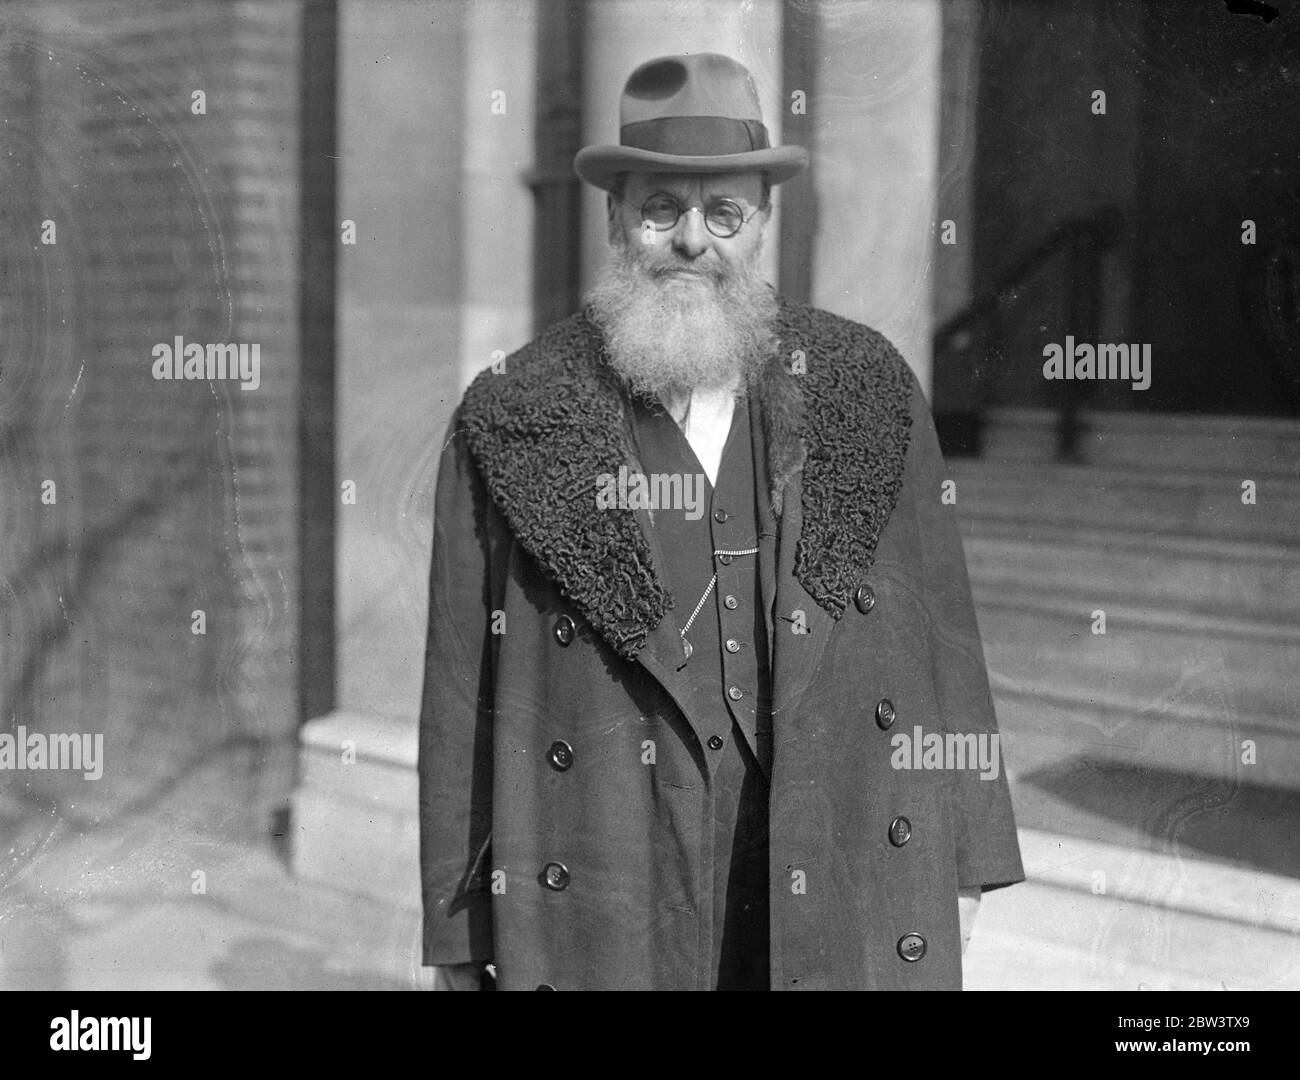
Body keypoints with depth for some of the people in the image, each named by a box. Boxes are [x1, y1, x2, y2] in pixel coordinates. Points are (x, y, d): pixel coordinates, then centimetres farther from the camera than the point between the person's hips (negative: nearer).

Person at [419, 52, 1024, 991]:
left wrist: (962, 869, 6)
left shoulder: (867, 393, 4)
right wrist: (463, 944, 0)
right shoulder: (513, 423, -2)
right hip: (600, 923, -1)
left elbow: (941, 629, 7)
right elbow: (461, 693, -1)